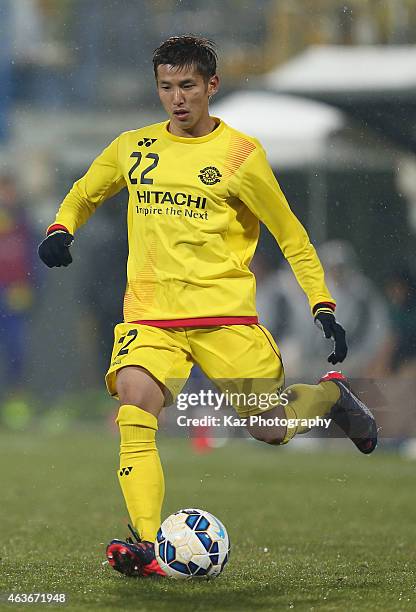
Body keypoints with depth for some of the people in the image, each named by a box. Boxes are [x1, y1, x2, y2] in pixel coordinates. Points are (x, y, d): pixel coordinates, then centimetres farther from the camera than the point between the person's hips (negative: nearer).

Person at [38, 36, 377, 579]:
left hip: (224, 311, -2)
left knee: (269, 430, -1)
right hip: (149, 314, 2)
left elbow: (292, 238, 5)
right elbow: (86, 193, 28)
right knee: (134, 405, -24)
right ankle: (146, 545, -29)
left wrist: (324, 307, -2)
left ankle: (331, 395, 34)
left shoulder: (240, 155, -1)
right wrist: (61, 229, 7)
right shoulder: (133, 148, 10)